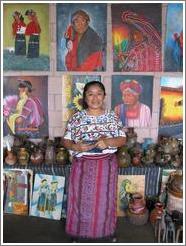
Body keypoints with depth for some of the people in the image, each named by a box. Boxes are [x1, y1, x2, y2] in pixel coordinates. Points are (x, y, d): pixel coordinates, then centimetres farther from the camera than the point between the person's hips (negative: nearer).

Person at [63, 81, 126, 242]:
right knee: (81, 199, 9)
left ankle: (108, 232, 35)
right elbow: (66, 141, -1)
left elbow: (122, 139, -3)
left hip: (106, 165, 1)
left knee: (105, 200, 13)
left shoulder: (112, 117, -1)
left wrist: (108, 141, -22)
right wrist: (76, 146, -22)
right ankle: (79, 232, 31)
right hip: (83, 166, 0)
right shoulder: (77, 118, -3)